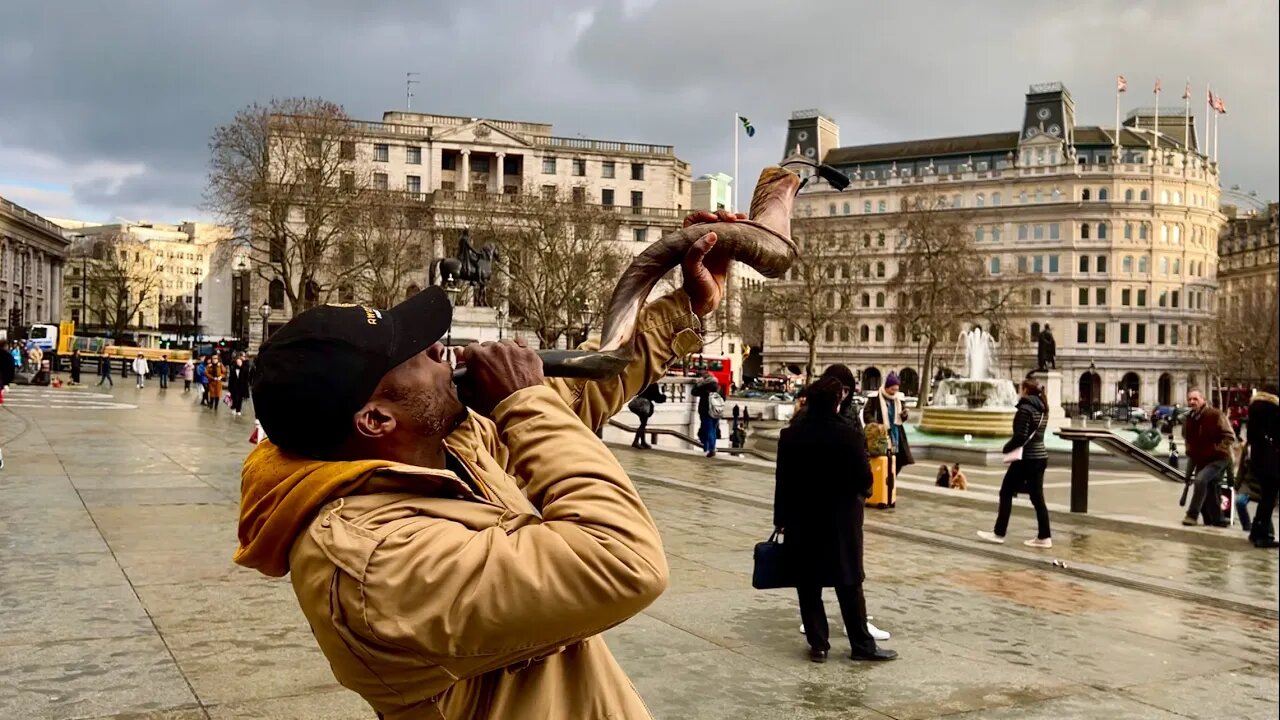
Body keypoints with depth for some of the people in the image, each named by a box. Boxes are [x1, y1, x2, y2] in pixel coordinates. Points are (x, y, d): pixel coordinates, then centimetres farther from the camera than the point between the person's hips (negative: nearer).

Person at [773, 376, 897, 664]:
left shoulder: (790, 435, -5)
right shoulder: (850, 435, -13)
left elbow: (782, 481, -1)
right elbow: (864, 479, -10)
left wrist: (781, 518, 8)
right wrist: (862, 492, 14)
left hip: (801, 521, 2)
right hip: (842, 521, -1)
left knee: (808, 587, 9)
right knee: (849, 586, 9)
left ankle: (818, 644, 12)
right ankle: (862, 645, 16)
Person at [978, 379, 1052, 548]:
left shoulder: (1025, 409, -15)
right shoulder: (1042, 409, 11)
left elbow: (1020, 436, -20)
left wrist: (1007, 448, -5)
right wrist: (1012, 446, 12)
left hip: (1026, 458, -8)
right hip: (1040, 456, 8)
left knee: (1006, 493, 3)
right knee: (1037, 497, 10)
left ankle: (999, 534, 6)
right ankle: (1044, 537, 8)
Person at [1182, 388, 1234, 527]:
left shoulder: (1215, 415, -16)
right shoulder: (1190, 418, 6)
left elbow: (1229, 437, -18)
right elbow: (1187, 437, 26)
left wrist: (1215, 449, -21)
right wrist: (1190, 451, 14)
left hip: (1218, 458, -8)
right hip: (1200, 460, 8)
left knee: (1200, 480, -28)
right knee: (1208, 490, 12)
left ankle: (1192, 515, -24)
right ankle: (1217, 521, 27)